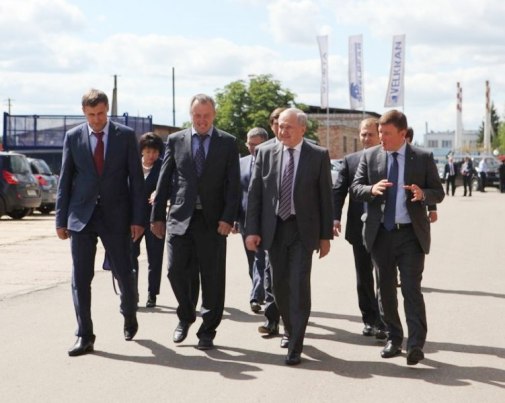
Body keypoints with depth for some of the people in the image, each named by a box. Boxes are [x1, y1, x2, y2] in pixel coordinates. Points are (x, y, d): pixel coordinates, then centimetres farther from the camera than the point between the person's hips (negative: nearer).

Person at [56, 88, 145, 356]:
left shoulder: (126, 136, 1)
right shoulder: (73, 137, 3)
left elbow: (136, 178, 1)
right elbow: (65, 180, 6)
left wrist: (137, 218, -4)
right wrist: (61, 219, 2)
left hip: (116, 216, -1)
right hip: (81, 215, 1)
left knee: (124, 273, 6)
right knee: (80, 277, -2)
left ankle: (130, 319, 34)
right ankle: (84, 336, 6)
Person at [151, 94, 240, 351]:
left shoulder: (228, 143, 4)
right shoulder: (175, 141, 7)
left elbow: (233, 184, -1)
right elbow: (164, 181, 8)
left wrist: (228, 218, -12)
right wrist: (157, 216, 5)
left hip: (213, 220, -1)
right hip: (180, 217, 1)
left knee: (213, 278, 2)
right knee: (176, 271, -2)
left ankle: (207, 331, 14)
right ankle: (186, 316, 24)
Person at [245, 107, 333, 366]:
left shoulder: (318, 156, -2)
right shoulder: (265, 153, 4)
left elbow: (325, 196, 0)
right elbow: (254, 193, 4)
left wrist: (326, 235, -1)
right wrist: (252, 229, -3)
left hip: (303, 230, -3)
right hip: (274, 228, 3)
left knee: (299, 286, -9)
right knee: (279, 285, 11)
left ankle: (295, 347, -5)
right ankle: (290, 330, 33)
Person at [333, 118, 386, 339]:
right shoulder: (350, 160, 7)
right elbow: (338, 190, 1)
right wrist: (335, 217, -13)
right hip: (359, 229, 3)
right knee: (363, 278, 12)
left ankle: (383, 322, 1)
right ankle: (369, 320, 23)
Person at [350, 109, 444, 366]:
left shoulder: (423, 158, 1)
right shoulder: (370, 156, 5)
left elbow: (439, 193, 3)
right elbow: (355, 188, 2)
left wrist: (423, 194, -20)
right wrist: (371, 189, -21)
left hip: (411, 234, -3)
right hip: (380, 233, 3)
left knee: (411, 288, -8)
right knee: (386, 289, 10)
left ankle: (416, 344, -7)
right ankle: (393, 339, 23)